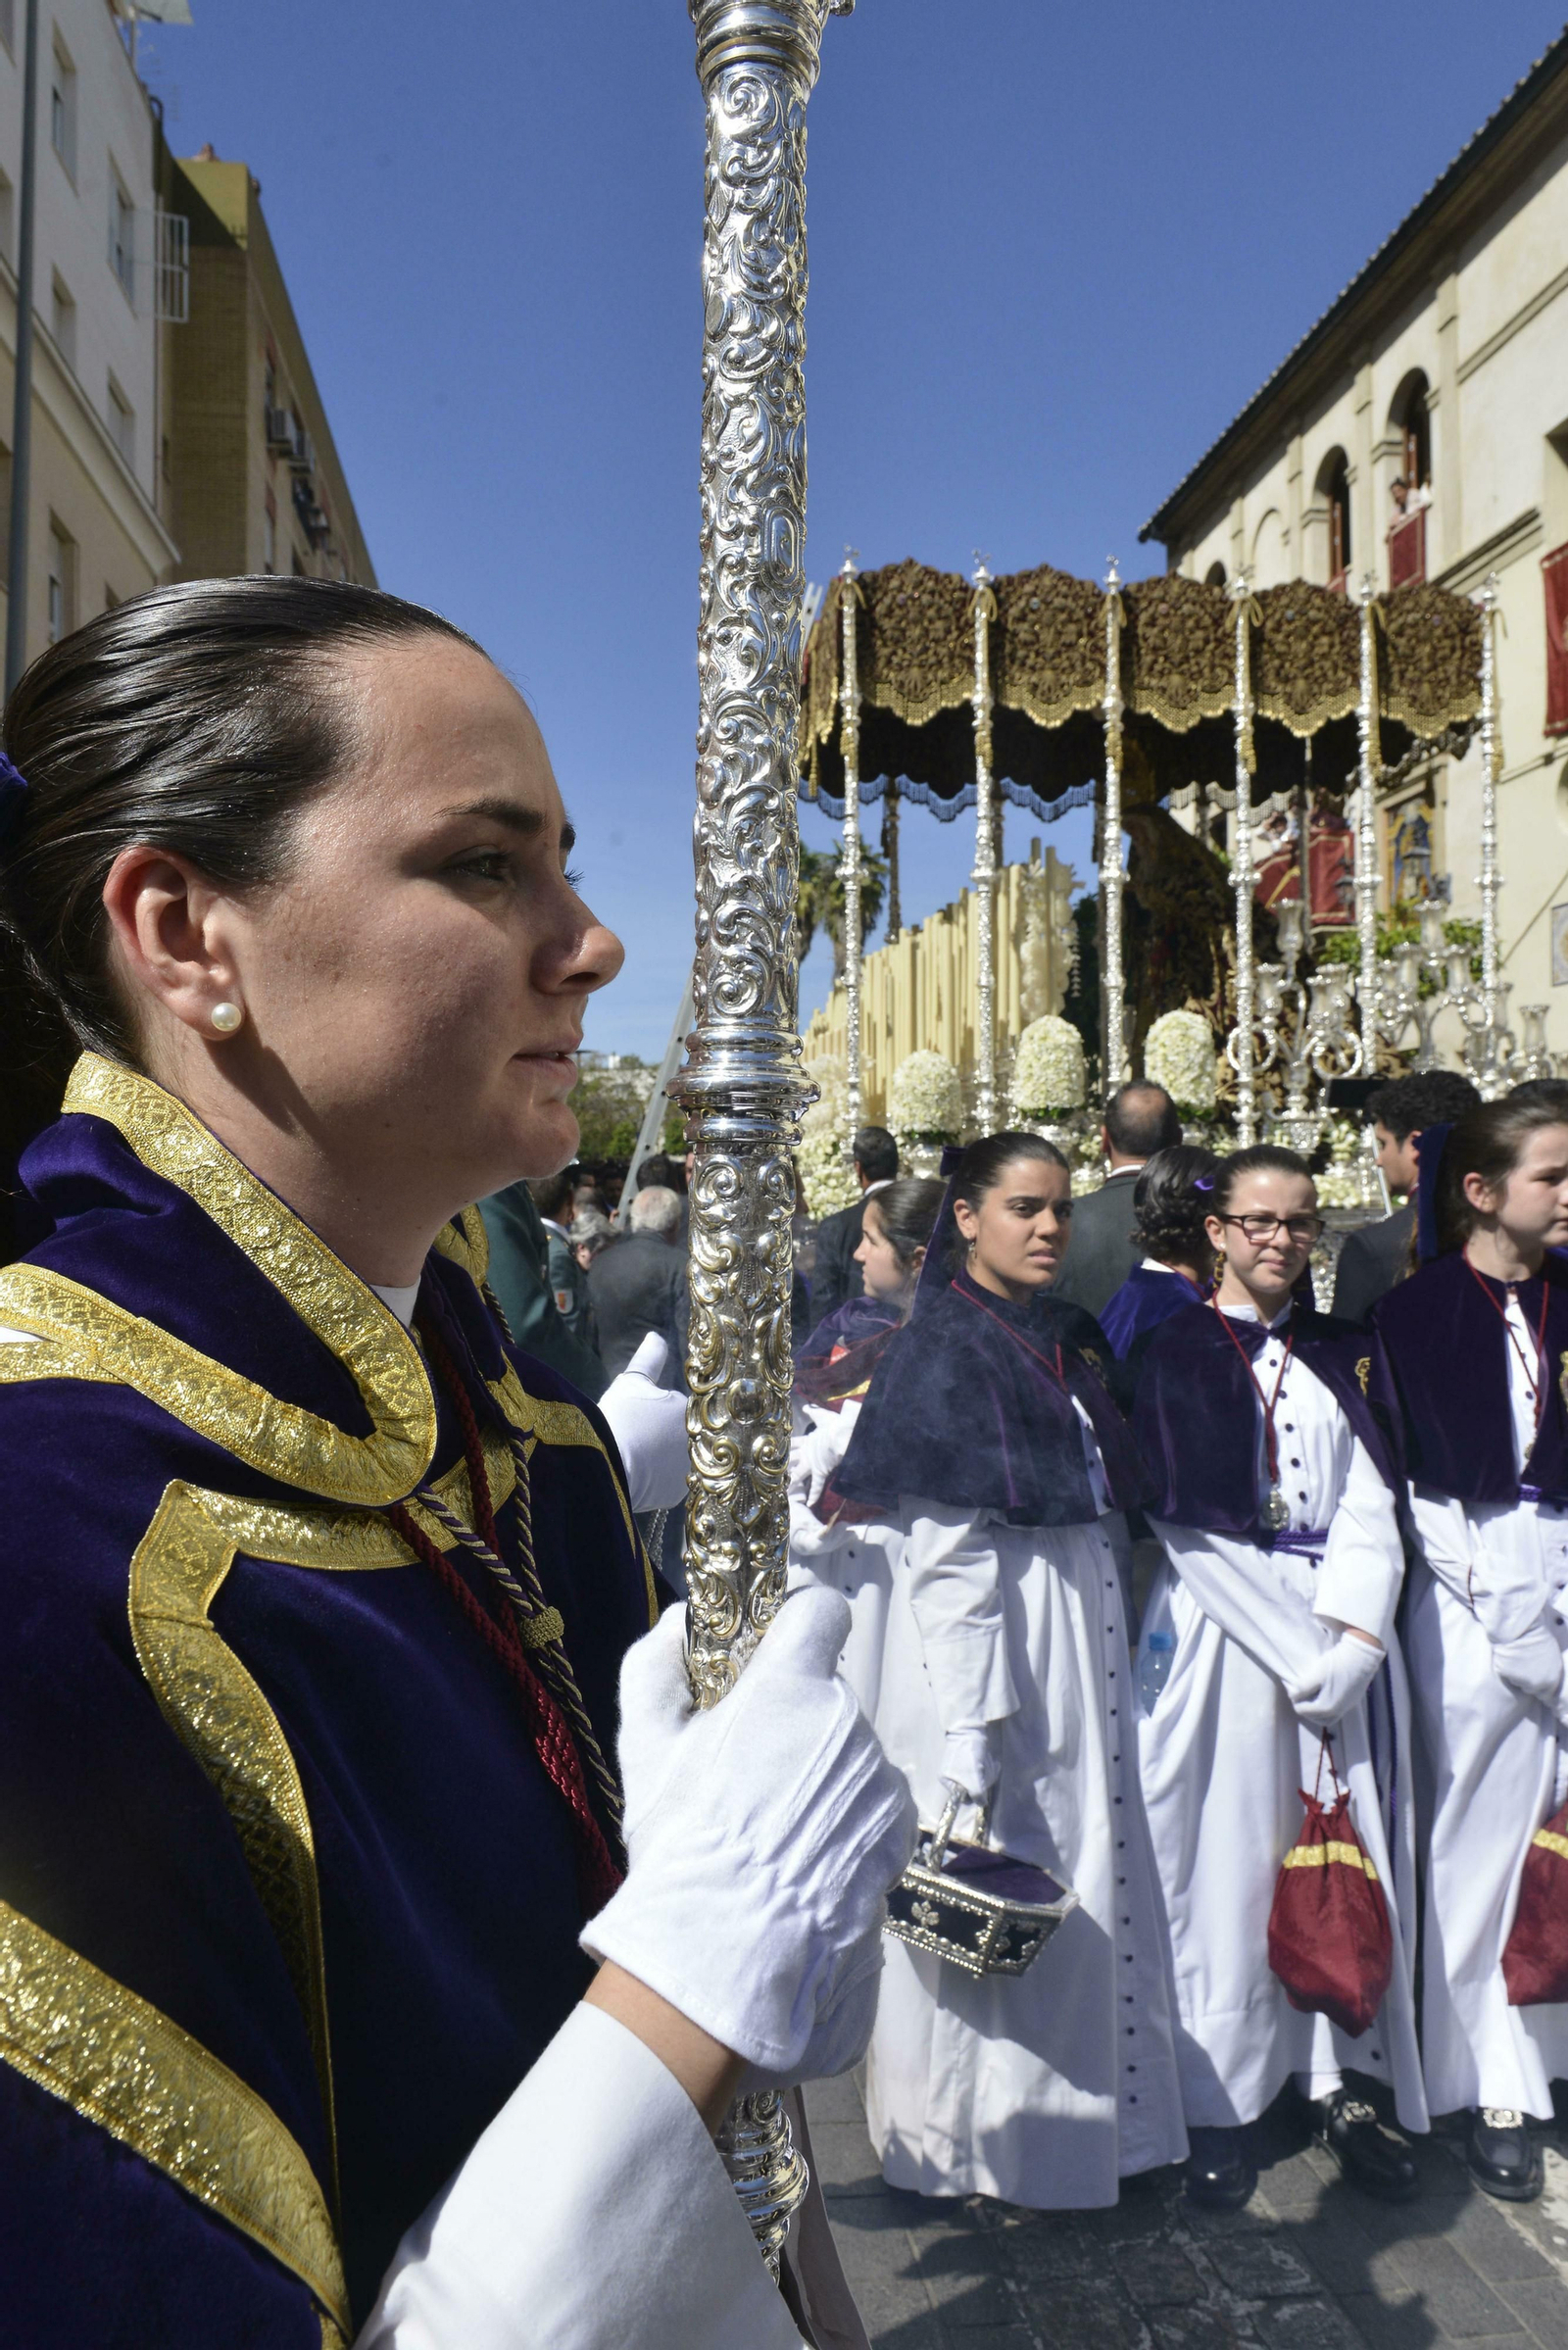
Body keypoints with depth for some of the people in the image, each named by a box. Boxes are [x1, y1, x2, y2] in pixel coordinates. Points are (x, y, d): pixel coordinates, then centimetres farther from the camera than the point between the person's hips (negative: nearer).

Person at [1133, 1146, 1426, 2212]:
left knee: (1349, 1850, 6)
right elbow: (1189, 1520, -8)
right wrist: (1299, 1654, -12)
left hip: (1347, 1631, 4)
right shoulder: (1172, 1351, -2)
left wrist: (1350, 1641, -10)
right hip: (1223, 1627, -4)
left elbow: (1370, 1505, 5)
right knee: (1228, 1857, 1)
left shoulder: (1344, 1355, 12)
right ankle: (1218, 2102, 14)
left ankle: (1344, 2082, 21)